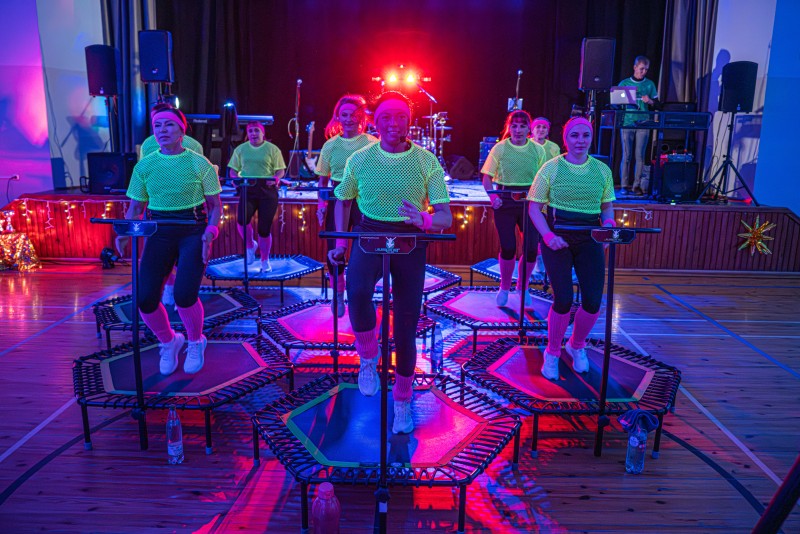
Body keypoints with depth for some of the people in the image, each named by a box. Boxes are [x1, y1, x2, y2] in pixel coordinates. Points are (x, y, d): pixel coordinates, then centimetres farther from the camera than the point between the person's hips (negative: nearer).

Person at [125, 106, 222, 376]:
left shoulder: (199, 164, -2)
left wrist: (210, 232, -15)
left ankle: (195, 343, 13)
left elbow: (215, 205, 1)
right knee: (145, 299, -8)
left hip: (193, 232, -3)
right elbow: (135, 207, 11)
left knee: (184, 295, -20)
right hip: (159, 232, 3)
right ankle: (168, 342, 24)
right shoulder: (144, 166, 6)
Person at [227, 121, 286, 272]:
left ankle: (265, 261, 17)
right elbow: (233, 170, 14)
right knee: (241, 220, -22)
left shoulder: (273, 149, 5)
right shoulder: (240, 149, 13)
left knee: (264, 228, 1)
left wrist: (276, 178, -19)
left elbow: (281, 170, 3)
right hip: (247, 190, 2)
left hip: (267, 190, -2)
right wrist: (236, 179, -8)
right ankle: (250, 246, 8)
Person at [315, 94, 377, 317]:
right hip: (337, 199, 2)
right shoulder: (330, 145, 7)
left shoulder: (371, 144, -1)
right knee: (334, 247, 2)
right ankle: (338, 296, 20)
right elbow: (323, 179, 12)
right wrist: (321, 203, 3)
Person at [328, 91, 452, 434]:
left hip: (410, 241, 0)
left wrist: (425, 220, -31)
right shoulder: (359, 160, -1)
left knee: (406, 329, 3)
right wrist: (340, 243, 6)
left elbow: (446, 217, -9)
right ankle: (368, 357, -3)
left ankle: (402, 401, 27)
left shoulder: (427, 162, -5)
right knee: (357, 290, -33)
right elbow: (343, 202, 15)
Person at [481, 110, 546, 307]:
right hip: (505, 202, -1)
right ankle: (504, 288, 24)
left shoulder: (538, 150, 4)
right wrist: (493, 197, -14)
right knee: (507, 248, 0)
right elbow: (487, 177, 2)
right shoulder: (499, 148, -1)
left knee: (531, 248, -1)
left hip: (530, 203, 2)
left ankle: (523, 287, 23)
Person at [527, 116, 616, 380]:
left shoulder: (602, 170, 5)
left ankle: (577, 346, 28)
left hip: (589, 240, 3)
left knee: (593, 301, -2)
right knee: (563, 300, -11)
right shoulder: (551, 168, -4)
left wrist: (608, 223, -8)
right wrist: (548, 236, -18)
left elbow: (607, 207, 15)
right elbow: (534, 207, -3)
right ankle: (552, 352, 16)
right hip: (557, 239, -3)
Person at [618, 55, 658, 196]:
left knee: (639, 156, -2)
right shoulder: (624, 83, 8)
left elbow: (655, 103, 12)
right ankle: (624, 185, 3)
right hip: (627, 122, -1)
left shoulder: (649, 84, 12)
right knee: (627, 155, -2)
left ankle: (637, 185, 1)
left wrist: (649, 101, -9)